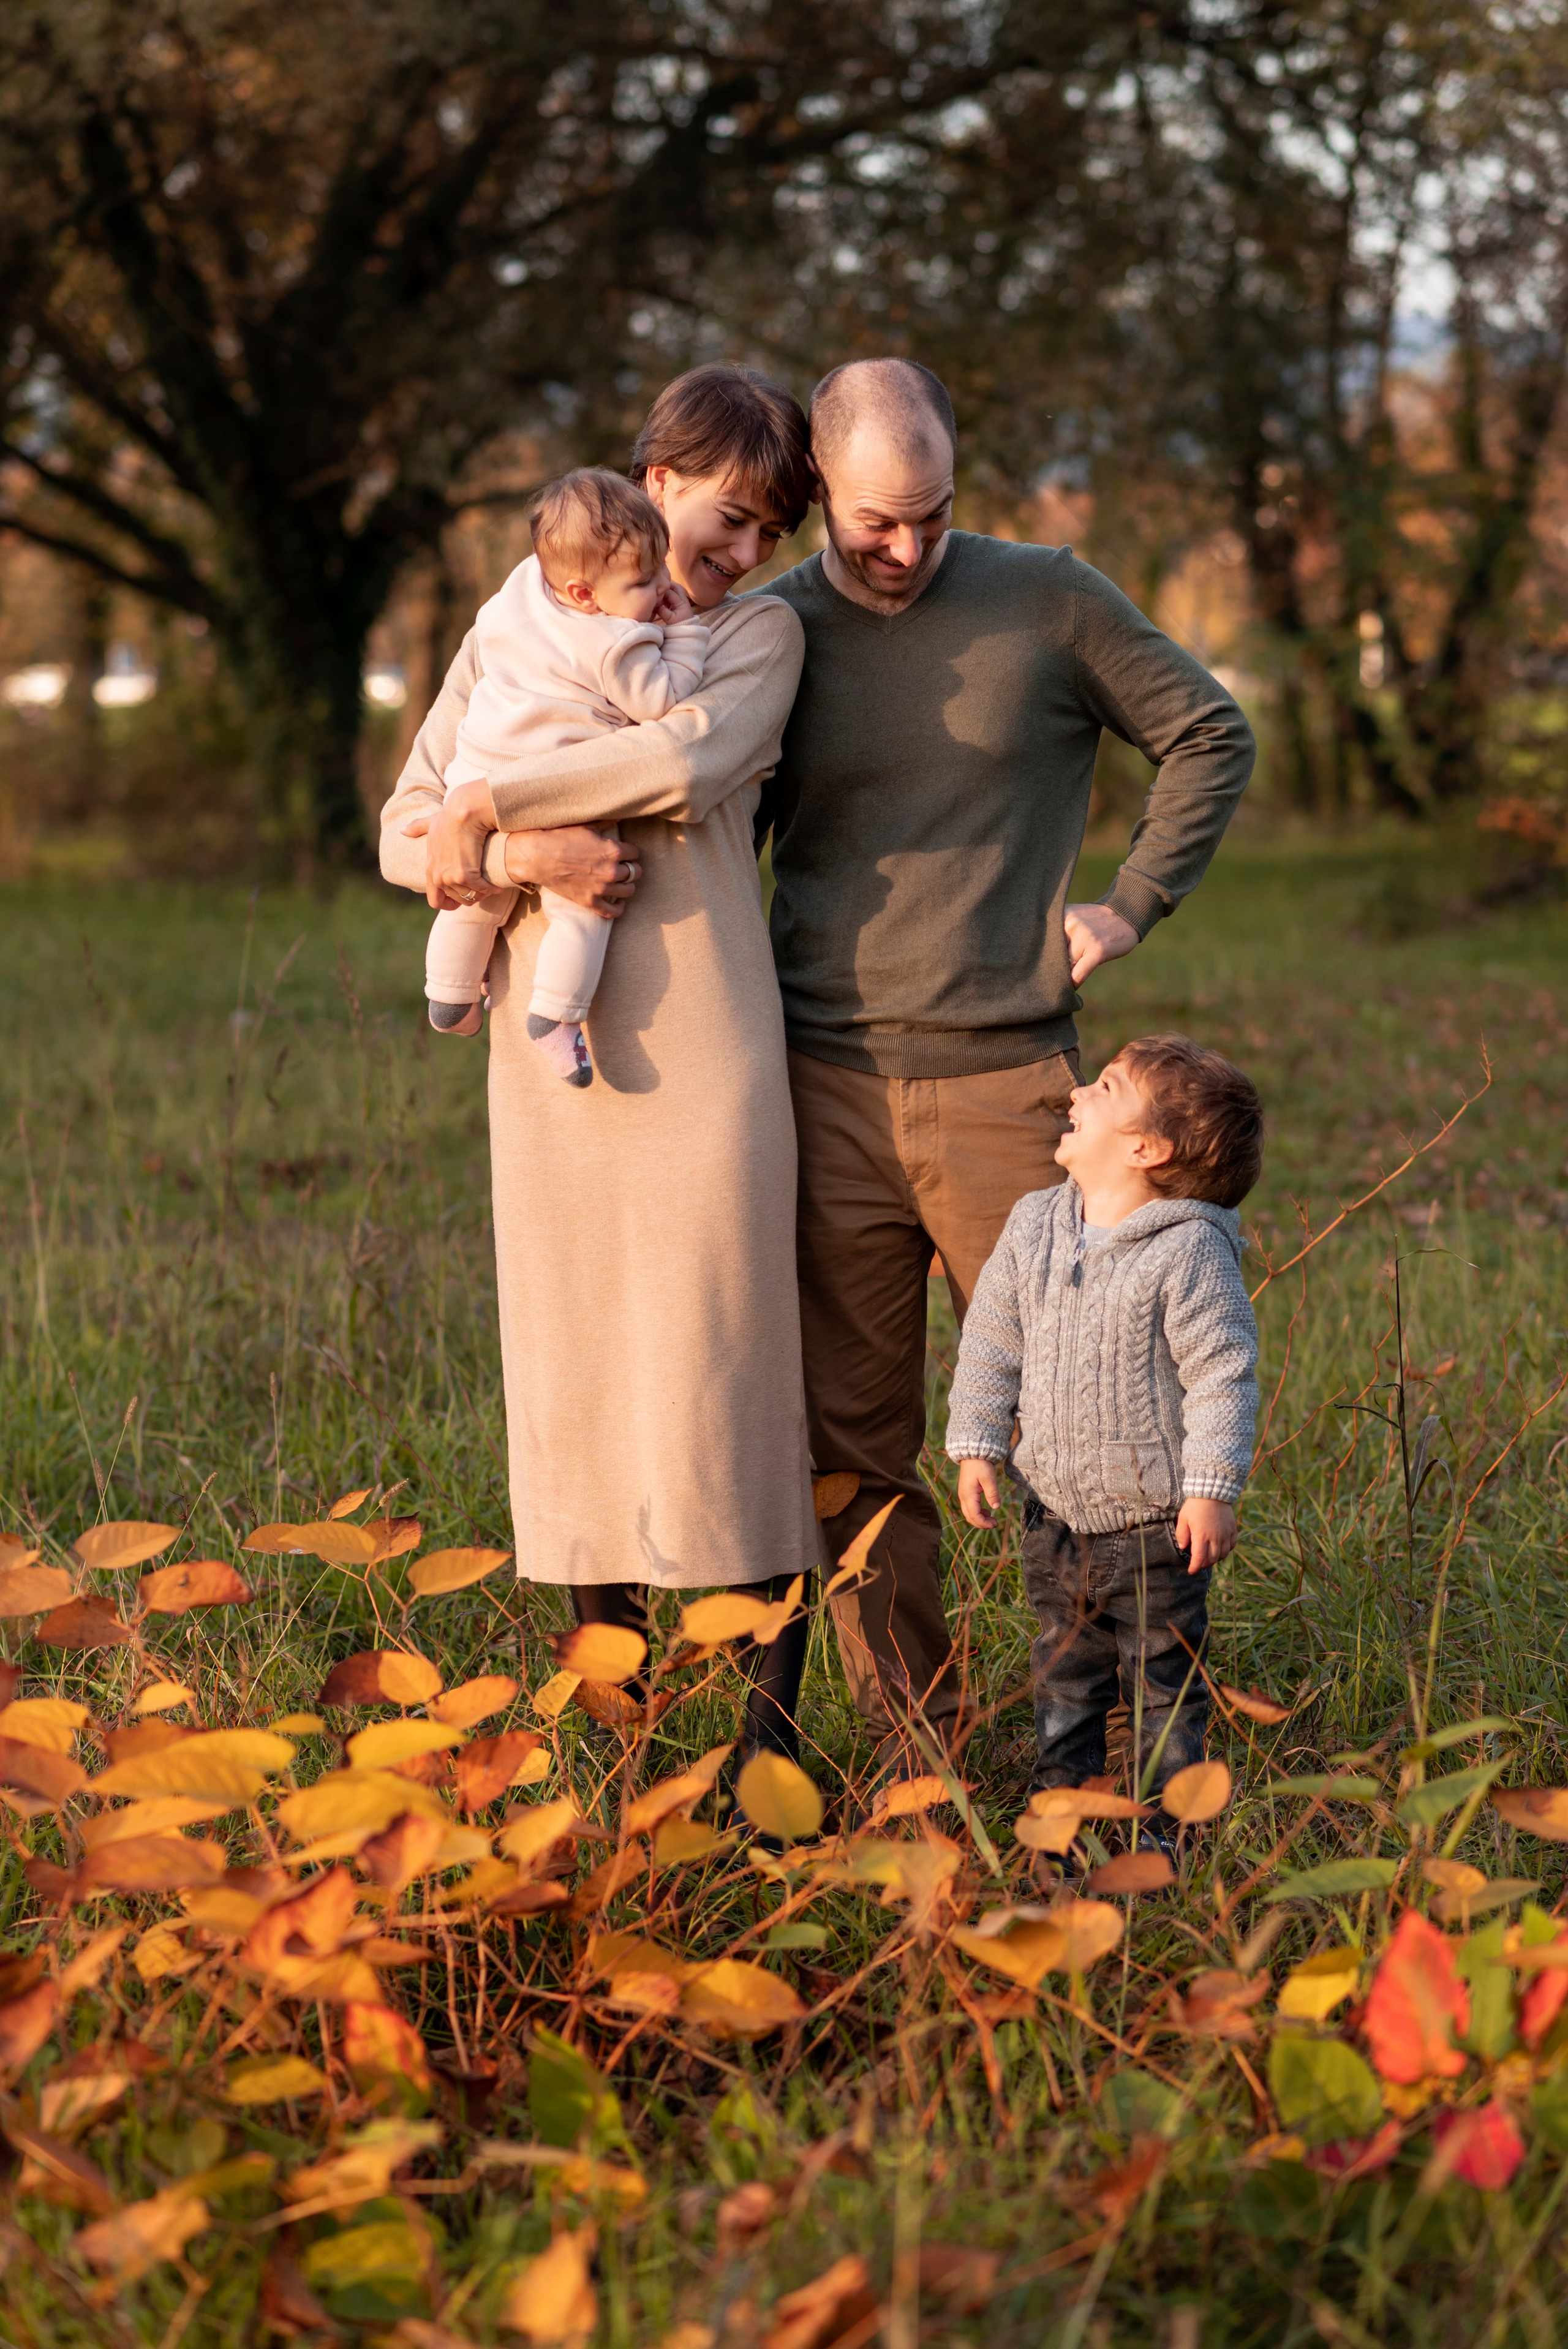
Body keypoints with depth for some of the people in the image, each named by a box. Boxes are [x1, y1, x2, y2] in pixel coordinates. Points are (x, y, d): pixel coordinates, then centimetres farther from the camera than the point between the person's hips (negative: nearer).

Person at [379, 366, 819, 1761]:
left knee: (726, 1370, -3)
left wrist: (488, 807, -11)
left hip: (702, 1053, -3)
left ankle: (772, 1734, 4)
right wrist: (531, 857, -13)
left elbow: (686, 762, -16)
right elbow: (404, 835, 5)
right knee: (573, 1372, 5)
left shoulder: (762, 634, 6)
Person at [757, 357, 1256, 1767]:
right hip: (829, 1089, 2)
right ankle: (909, 1744, 13)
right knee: (856, 1438, 3)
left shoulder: (1047, 601, 2)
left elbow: (1211, 737, 11)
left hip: (1007, 1081, -1)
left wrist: (1130, 907, 3)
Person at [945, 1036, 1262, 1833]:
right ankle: (1061, 1791, 30)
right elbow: (991, 1343, 9)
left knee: (1162, 1677, 7)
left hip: (1156, 1522, -5)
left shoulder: (1189, 1251, -16)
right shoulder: (1033, 1228, 1)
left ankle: (1167, 1810, 19)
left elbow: (1222, 1372, -15)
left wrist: (1212, 1489, -17)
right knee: (1064, 1669, 17)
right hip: (1056, 1507, 5)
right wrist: (977, 1445, 5)